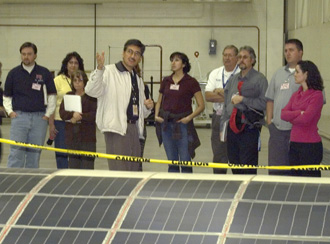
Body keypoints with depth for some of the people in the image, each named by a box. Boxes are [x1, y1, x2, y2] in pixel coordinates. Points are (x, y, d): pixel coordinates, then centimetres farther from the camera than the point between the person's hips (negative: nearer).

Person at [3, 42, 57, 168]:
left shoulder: (44, 73, 5)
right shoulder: (13, 73, 6)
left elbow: (52, 95, 10)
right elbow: (7, 96, 13)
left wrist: (48, 114, 2)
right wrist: (10, 111, -1)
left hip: (39, 118, 1)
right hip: (19, 116, -1)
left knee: (34, 153, 4)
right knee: (16, 152, -7)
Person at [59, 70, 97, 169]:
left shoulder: (91, 97, 0)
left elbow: (95, 114, -9)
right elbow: (62, 113, 4)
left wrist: (80, 117, -15)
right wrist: (72, 114, -15)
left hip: (87, 137, -4)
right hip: (71, 137, 4)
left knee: (87, 163, -5)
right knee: (73, 164, 7)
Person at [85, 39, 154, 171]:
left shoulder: (138, 80, 23)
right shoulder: (109, 72, -2)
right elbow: (91, 91, -18)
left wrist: (147, 107, 7)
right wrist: (99, 69, -30)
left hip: (134, 129, 8)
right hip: (116, 128, -8)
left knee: (135, 169, 10)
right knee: (119, 172, -11)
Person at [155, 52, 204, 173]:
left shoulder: (191, 82, -4)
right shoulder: (166, 81, 9)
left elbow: (201, 106, -4)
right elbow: (159, 101, 20)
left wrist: (189, 117, -16)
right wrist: (156, 115, 3)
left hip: (182, 123, -4)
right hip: (166, 124, 4)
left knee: (185, 161, -3)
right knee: (171, 161, 10)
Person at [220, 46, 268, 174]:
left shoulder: (259, 79, -4)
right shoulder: (233, 80, 17)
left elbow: (264, 103, -14)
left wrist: (242, 100, -14)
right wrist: (223, 126, 16)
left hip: (249, 130, -6)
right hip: (232, 129, 6)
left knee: (247, 169, -7)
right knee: (234, 166, 9)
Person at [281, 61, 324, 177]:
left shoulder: (316, 95, -10)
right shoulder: (296, 95, 13)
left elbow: (305, 118, -19)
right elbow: (283, 114, 2)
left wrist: (291, 117, -1)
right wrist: (299, 113, -12)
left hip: (310, 145, -7)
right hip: (294, 143, 7)